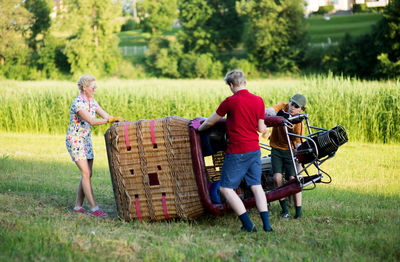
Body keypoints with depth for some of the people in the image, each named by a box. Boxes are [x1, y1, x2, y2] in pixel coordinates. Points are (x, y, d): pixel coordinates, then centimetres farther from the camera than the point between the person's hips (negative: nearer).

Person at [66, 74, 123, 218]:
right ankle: (94, 208, -13)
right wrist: (113, 119, -31)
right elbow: (92, 121, -30)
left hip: (86, 140, 9)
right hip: (75, 140, -8)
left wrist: (120, 122, -11)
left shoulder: (91, 101, 6)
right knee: (86, 173, -13)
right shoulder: (77, 103, -22)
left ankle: (78, 206, 13)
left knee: (87, 174, 5)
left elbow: (105, 115, 4)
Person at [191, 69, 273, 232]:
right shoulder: (259, 101, 3)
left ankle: (248, 225, -5)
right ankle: (266, 224, 6)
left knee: (226, 188, 2)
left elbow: (210, 122, 1)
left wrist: (199, 128, 21)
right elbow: (261, 129, 8)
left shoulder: (230, 101, -10)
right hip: (255, 150, 6)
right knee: (256, 186, 14)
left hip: (237, 153, -6)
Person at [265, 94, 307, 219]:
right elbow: (267, 111, -26)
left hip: (290, 150, -2)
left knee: (293, 179, -12)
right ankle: (284, 210, 0)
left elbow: (298, 143, -19)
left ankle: (298, 211, -2)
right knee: (277, 177, -12)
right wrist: (279, 114, -43)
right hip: (276, 149, 2)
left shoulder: (299, 123, -17)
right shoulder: (283, 107, -10)